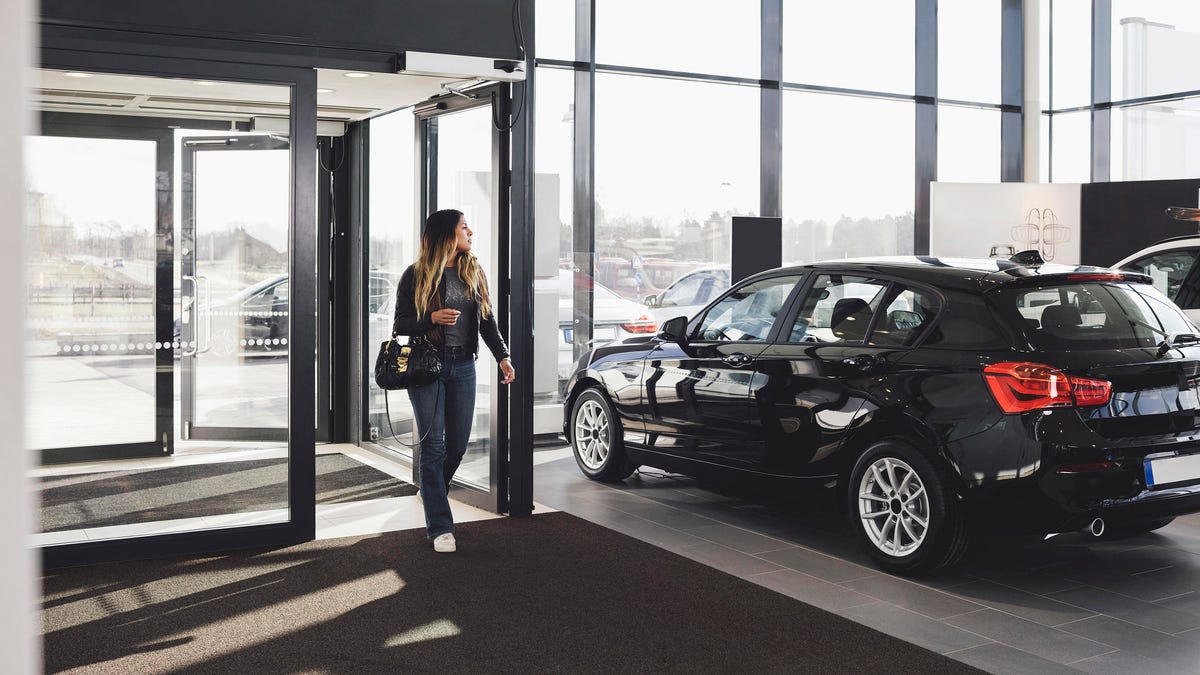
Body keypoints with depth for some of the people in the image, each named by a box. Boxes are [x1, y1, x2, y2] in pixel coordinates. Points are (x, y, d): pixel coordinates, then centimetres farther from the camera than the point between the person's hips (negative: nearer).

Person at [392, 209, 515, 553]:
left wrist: (502, 355, -1)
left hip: (462, 366, 5)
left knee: (458, 444, 7)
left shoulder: (473, 272, 11)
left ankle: (432, 495, 35)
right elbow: (400, 325, -2)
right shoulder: (416, 276, -2)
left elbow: (487, 319, 11)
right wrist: (433, 318, -19)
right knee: (433, 446, -4)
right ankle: (440, 527, 0)